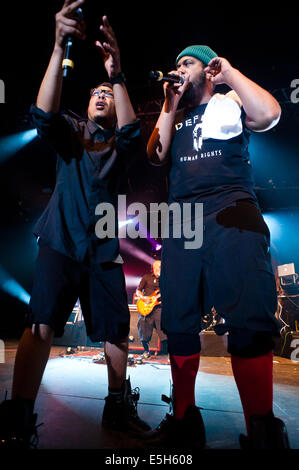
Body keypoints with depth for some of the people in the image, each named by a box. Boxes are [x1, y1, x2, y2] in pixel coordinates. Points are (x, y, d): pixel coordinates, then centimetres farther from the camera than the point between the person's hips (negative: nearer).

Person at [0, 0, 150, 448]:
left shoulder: (119, 145, 13)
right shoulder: (70, 133, 12)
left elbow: (131, 130, -11)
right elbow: (43, 113, -10)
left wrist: (117, 76, -25)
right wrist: (59, 47, -22)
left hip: (103, 250, 2)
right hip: (61, 243, -1)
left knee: (116, 332, 1)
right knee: (40, 326, -16)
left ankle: (118, 407, 20)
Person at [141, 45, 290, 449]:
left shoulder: (231, 103, 15)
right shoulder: (175, 118, 27)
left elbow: (269, 114, -5)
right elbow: (156, 155, 11)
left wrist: (229, 72, 6)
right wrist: (170, 105, 12)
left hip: (231, 212, -4)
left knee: (248, 321, -14)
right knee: (179, 323, 3)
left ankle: (262, 430, -3)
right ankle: (184, 419, 16)